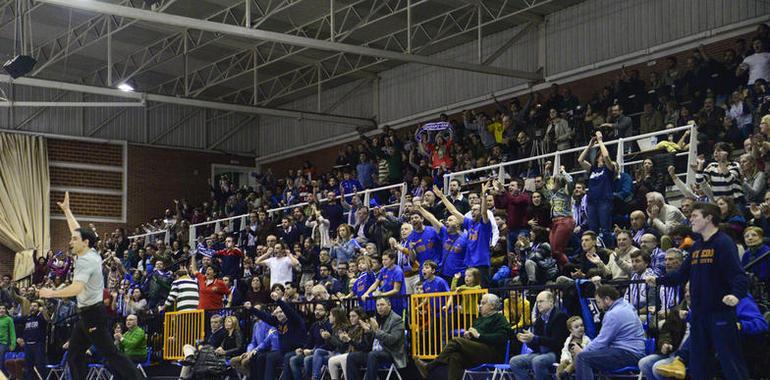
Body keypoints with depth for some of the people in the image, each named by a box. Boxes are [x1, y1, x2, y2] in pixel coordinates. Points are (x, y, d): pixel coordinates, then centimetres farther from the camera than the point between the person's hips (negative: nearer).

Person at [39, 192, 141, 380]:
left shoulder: (85, 261, -17)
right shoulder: (91, 254, 9)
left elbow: (77, 288, -29)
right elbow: (77, 231, 24)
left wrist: (52, 293, -20)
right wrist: (66, 210, 30)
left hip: (92, 313, -10)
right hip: (86, 314, 10)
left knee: (110, 353, -13)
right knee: (74, 356, 10)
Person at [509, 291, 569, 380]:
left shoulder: (560, 316, -7)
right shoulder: (539, 320, 14)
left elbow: (557, 341, -17)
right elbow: (536, 346, 14)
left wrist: (534, 338, -23)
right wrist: (528, 340, -8)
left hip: (556, 353, -8)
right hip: (541, 353, 8)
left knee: (537, 361, -35)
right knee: (514, 362, -7)